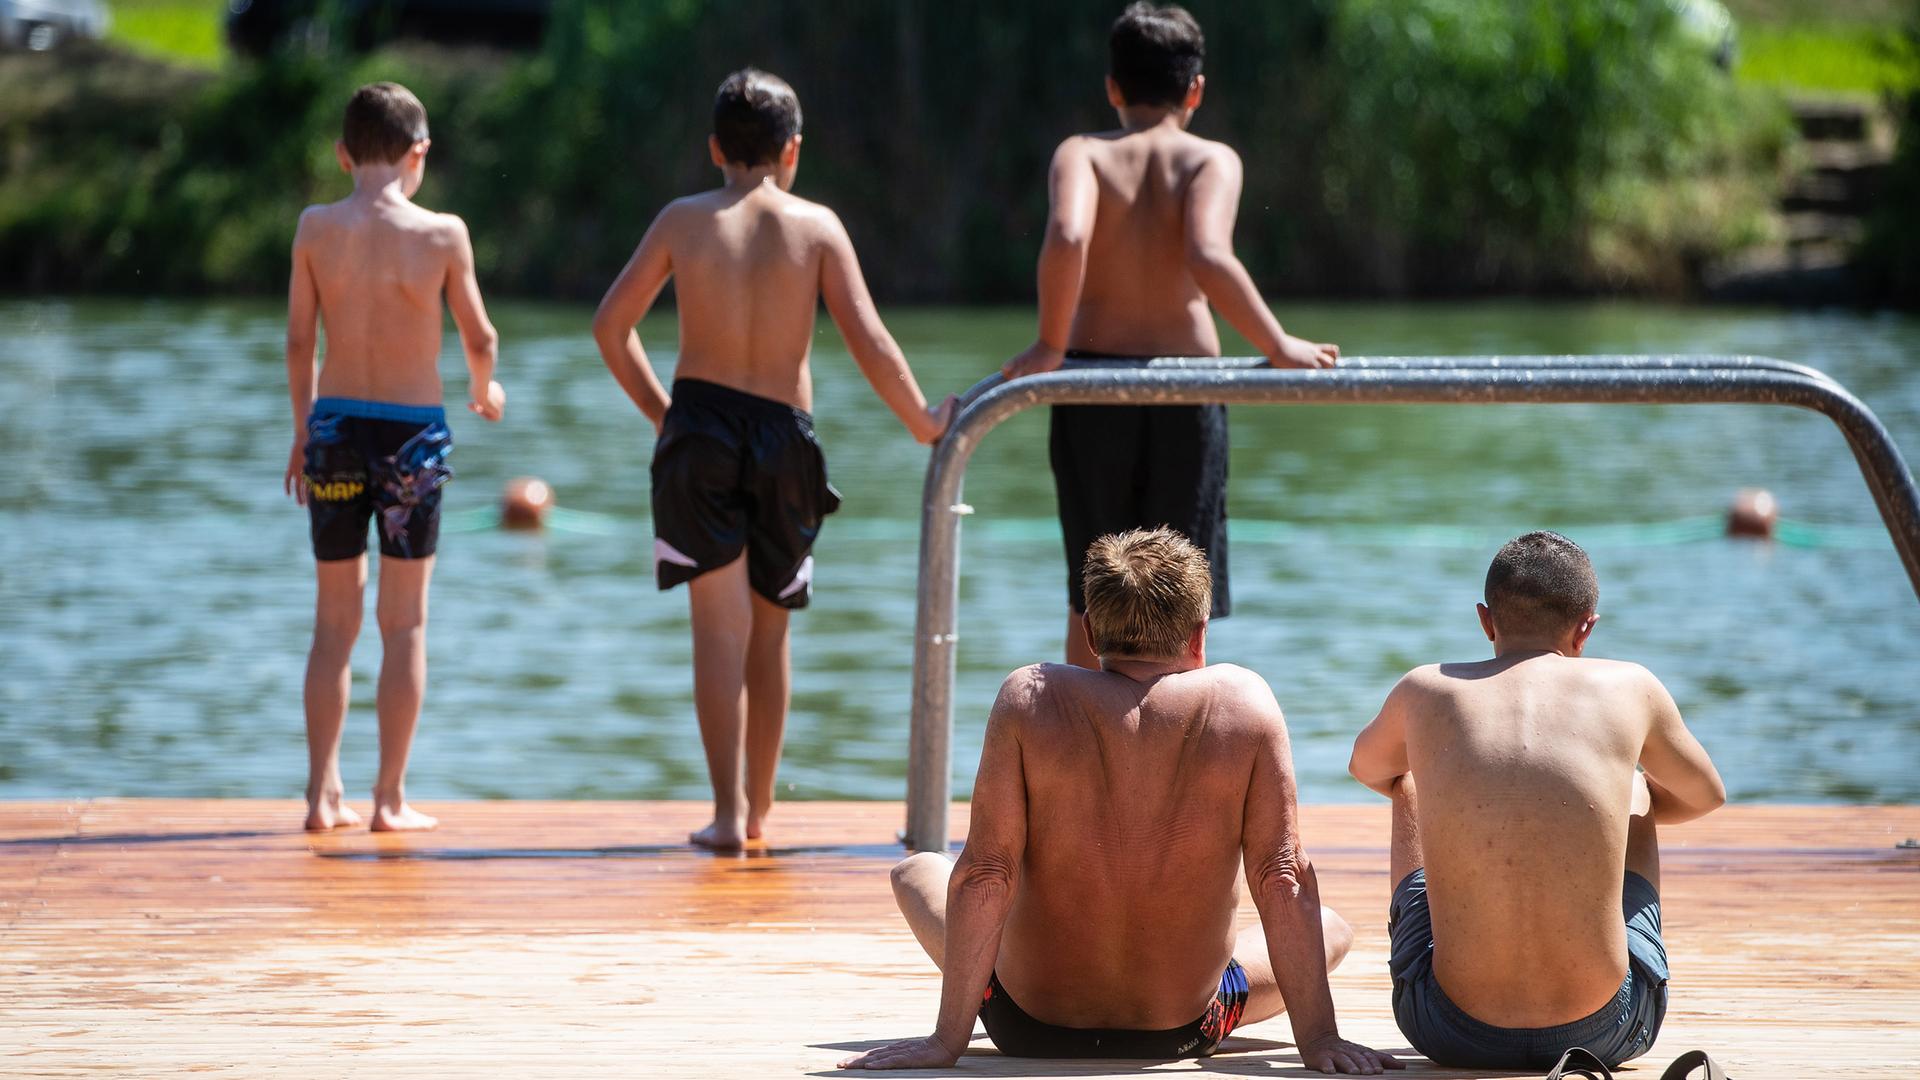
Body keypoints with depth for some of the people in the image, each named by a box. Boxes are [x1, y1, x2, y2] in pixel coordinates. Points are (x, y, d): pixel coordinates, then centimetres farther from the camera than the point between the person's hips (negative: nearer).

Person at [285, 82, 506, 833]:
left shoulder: (316, 229, -4)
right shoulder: (442, 233, -8)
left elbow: (298, 341, 2)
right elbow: (479, 335, 3)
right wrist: (484, 391, 25)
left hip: (336, 427, 2)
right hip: (414, 432, -2)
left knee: (334, 620, 10)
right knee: (405, 621, 5)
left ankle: (323, 793, 10)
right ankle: (391, 797, 5)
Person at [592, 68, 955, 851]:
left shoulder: (684, 220, 2)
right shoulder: (816, 226, 0)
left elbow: (611, 325, 4)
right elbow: (868, 341, -4)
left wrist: (657, 408, 16)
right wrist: (924, 422, 8)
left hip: (700, 427, -1)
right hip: (784, 434, 1)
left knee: (720, 623, -2)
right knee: (769, 625, 14)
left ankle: (729, 810, -12)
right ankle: (757, 805, 23)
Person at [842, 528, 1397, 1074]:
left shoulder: (1031, 696, -13)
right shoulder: (1243, 701, -11)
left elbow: (984, 876, -16)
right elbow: (1284, 880, -12)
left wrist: (947, 1039, -14)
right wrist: (1318, 1038, -8)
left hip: (1031, 1026, 0)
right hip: (1183, 1031, 0)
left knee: (916, 872, 31)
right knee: (1334, 929, 29)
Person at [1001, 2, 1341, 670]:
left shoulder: (1083, 155, 0)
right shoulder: (1211, 159, -1)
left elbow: (1066, 238, -21)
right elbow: (1210, 259, -19)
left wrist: (1050, 348, -13)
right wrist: (1279, 348, -13)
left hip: (1093, 388, 1)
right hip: (1185, 392, -1)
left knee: (1092, 603, 13)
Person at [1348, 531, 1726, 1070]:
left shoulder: (1425, 691, 2)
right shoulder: (1629, 688, 0)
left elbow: (1367, 768, 28)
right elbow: (1706, 794, 23)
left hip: (1453, 1035, 0)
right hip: (1608, 1027, 0)